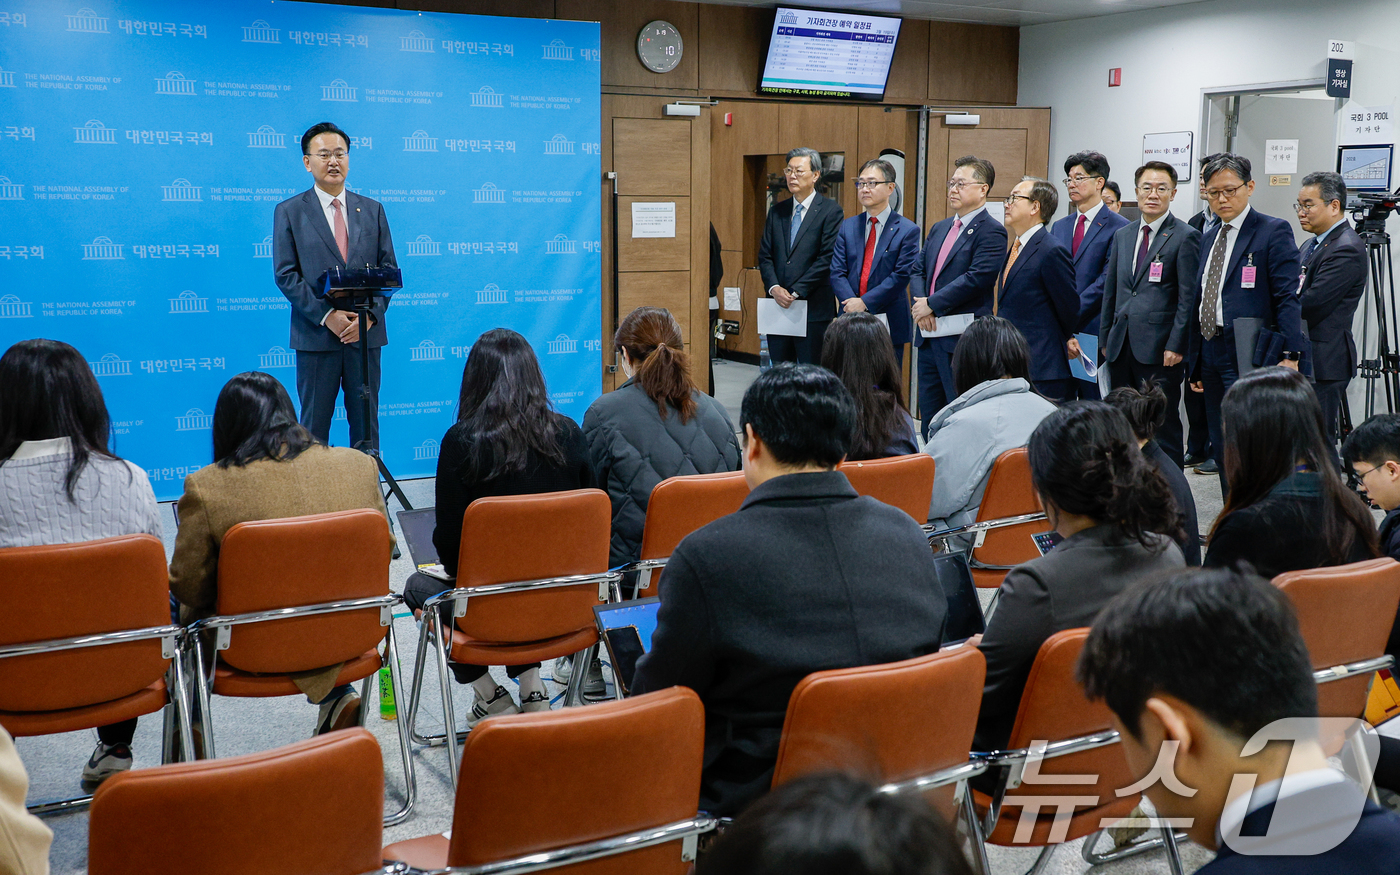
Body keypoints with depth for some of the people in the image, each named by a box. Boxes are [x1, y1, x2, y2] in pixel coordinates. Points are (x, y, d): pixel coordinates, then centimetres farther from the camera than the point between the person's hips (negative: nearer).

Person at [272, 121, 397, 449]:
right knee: (314, 425, 2)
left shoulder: (372, 210, 12)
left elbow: (388, 268, 8)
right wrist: (326, 316, -15)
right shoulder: (289, 212, 4)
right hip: (316, 335, -2)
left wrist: (370, 315, -8)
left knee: (366, 422, 6)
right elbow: (285, 275, -3)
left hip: (366, 333, 3)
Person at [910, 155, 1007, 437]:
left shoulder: (991, 231, -9)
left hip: (961, 340, -8)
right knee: (929, 416, 13)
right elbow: (918, 270, 16)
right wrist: (920, 303, -4)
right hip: (929, 336, 8)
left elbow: (976, 278, -19)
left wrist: (932, 304, -16)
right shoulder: (940, 228, 17)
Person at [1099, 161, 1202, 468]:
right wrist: (1105, 338, 14)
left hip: (1159, 349, -6)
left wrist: (1175, 346, -13)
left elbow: (1188, 297, -8)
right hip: (1121, 348, 6)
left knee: (1163, 429, -2)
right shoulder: (1122, 235, 15)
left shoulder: (1185, 237, -4)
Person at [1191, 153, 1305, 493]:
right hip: (1210, 352, 7)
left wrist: (1290, 356, -19)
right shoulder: (1208, 238, 17)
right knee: (1221, 448, 10)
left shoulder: (1274, 231, -5)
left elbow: (1288, 297, -11)